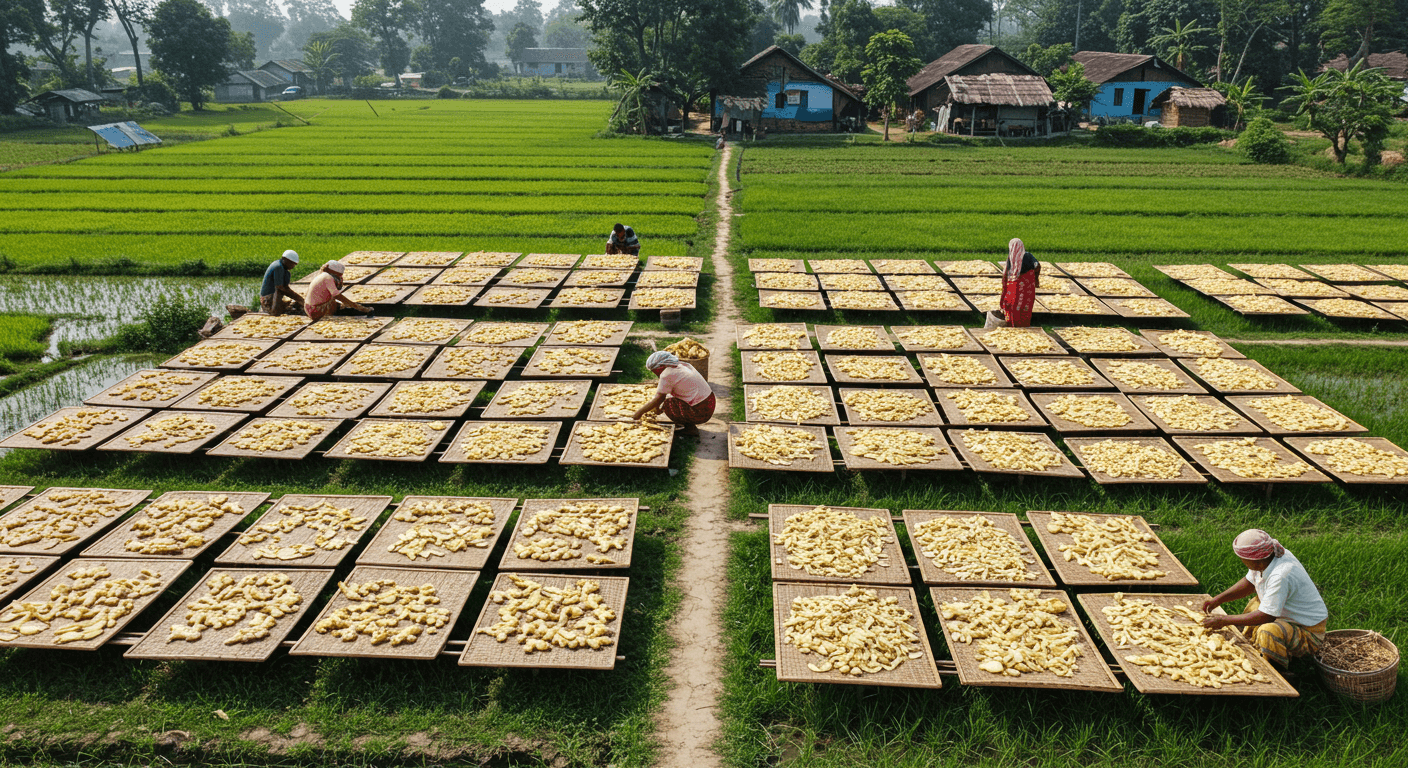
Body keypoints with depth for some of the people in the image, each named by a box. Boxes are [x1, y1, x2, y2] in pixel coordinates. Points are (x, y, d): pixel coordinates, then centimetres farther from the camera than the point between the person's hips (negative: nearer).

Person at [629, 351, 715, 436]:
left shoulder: (667, 374, -13)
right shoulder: (683, 365, 13)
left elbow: (658, 399, -10)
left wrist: (640, 412, 0)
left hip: (700, 413, -10)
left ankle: (691, 428, 1)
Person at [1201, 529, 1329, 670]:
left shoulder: (1280, 575, -33)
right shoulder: (1265, 558, -6)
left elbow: (1265, 616, -30)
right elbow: (1249, 583, 13)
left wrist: (1224, 621, -21)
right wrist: (1218, 599, 4)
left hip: (1309, 632, -10)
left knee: (1268, 631, -33)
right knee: (1254, 603, 22)